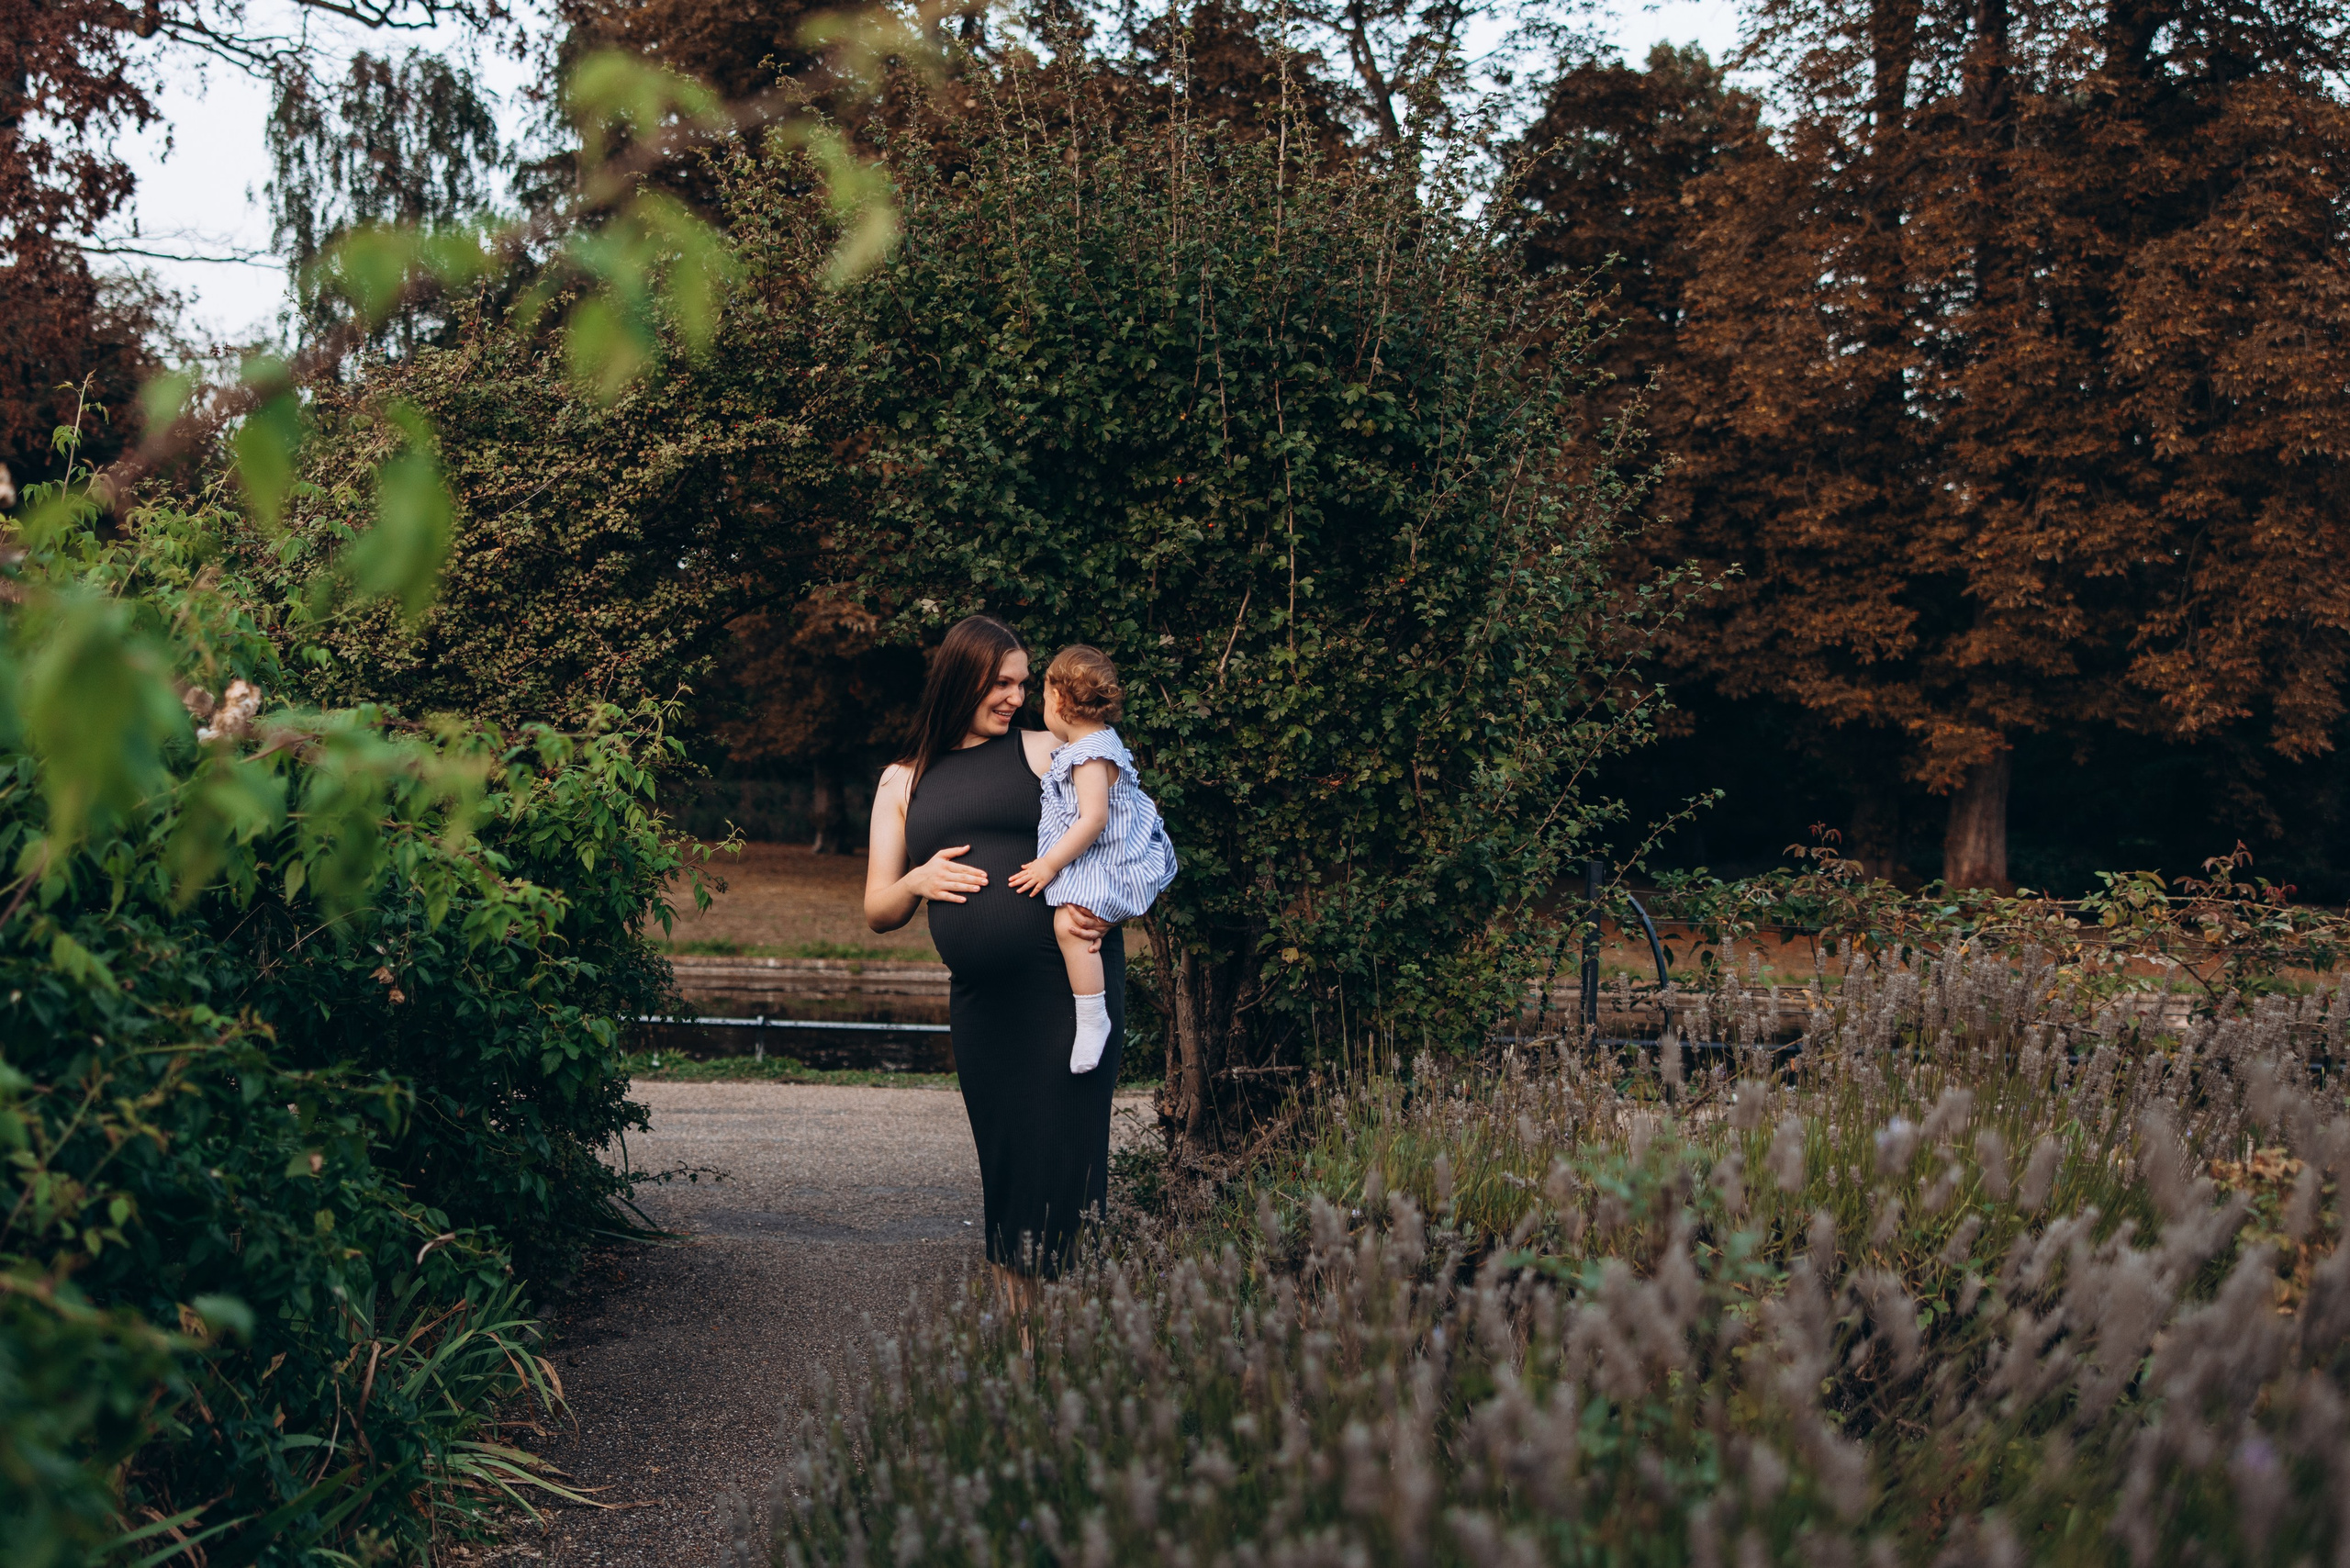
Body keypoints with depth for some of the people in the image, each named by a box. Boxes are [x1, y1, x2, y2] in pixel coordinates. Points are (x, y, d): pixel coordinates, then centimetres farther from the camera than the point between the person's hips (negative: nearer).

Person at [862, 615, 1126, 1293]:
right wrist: (917, 883, -5)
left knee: (1061, 1148, -8)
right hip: (980, 998, 3)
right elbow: (878, 912, 17)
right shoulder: (902, 783, 17)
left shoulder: (1046, 752, 8)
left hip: (1067, 977, -3)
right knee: (1003, 1160, 7)